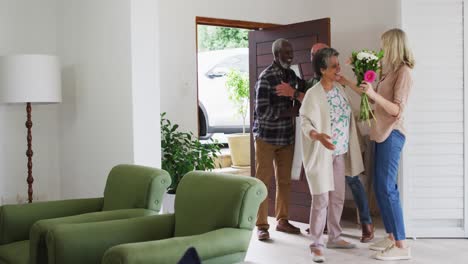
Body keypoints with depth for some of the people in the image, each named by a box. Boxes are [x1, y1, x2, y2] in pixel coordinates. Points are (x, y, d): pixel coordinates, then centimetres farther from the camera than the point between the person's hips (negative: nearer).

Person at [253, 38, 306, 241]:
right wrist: (287, 111, -13)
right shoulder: (266, 78, -15)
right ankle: (262, 225, 5)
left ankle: (282, 220, 22)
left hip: (286, 136, 6)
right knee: (263, 181, -1)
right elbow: (262, 111, -20)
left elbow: (303, 95, 14)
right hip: (266, 136, -6)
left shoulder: (291, 75, 7)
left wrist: (294, 93, -5)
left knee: (284, 180, 11)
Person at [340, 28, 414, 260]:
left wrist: (373, 94, -30)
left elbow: (397, 110, -18)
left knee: (387, 188, -11)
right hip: (383, 134, 9)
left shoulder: (404, 71, -11)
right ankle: (391, 237, 15)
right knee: (381, 187, 9)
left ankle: (401, 246, -8)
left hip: (392, 135, -9)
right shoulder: (391, 71, 15)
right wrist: (347, 83, 26)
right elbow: (375, 100, 25)